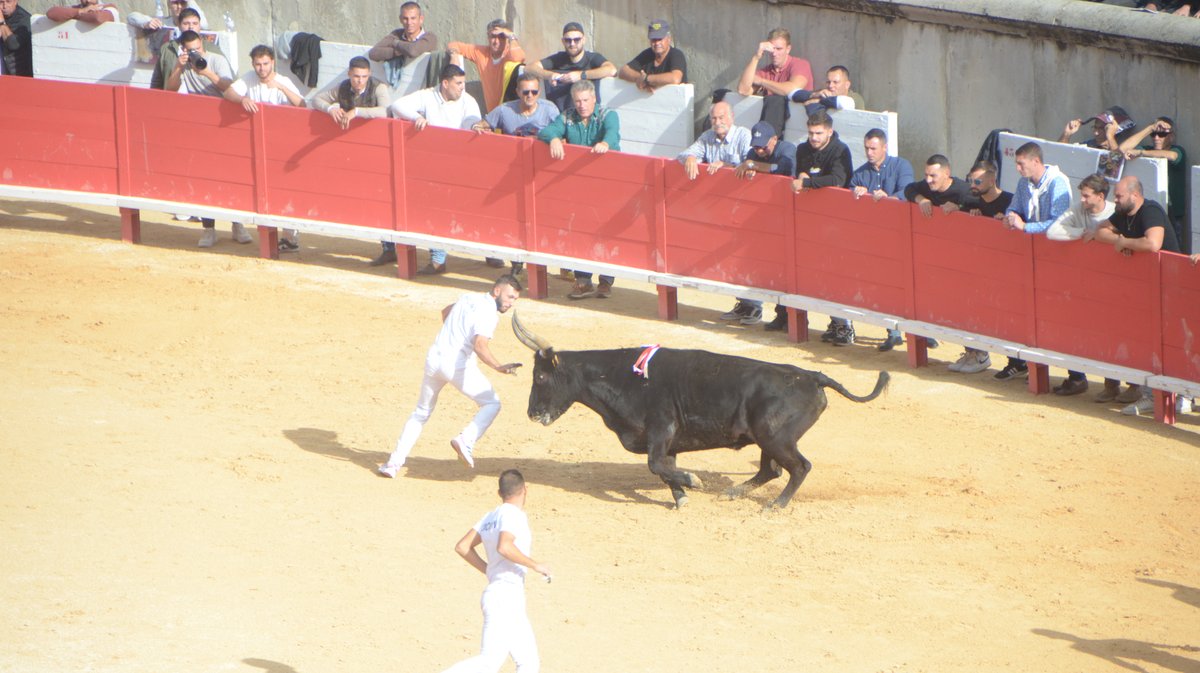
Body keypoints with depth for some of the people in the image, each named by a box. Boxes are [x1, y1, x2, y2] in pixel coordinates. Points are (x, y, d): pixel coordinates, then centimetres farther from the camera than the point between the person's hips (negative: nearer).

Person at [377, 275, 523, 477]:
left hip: (433, 359, 7)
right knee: (492, 403, 7)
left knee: (421, 412, 19)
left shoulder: (468, 298, 13)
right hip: (459, 365, -7)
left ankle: (395, 462, 15)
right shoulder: (489, 313, -12)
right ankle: (466, 440, -15)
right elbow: (480, 345, -29)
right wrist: (498, 367, -42)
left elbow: (446, 311, 35)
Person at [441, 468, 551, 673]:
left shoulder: (490, 516, 17)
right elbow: (504, 547, -24)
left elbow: (462, 547, 15)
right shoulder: (514, 514, -8)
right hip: (505, 596, -10)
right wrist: (535, 565, -13)